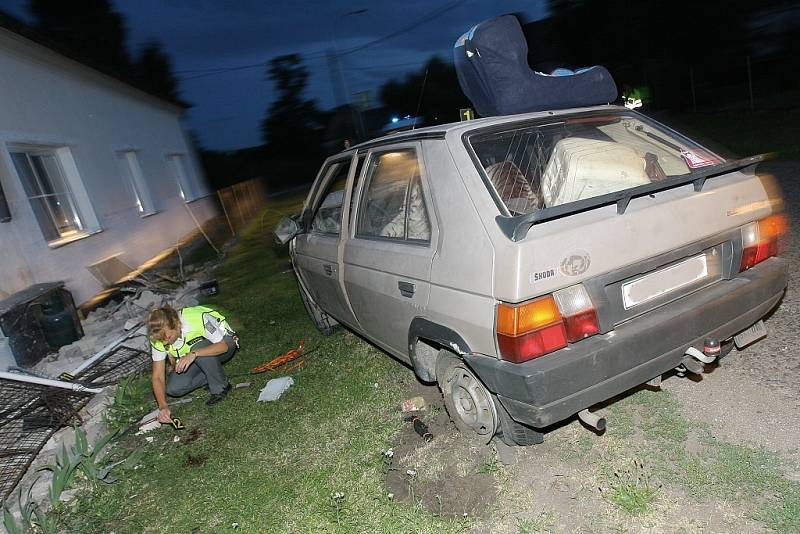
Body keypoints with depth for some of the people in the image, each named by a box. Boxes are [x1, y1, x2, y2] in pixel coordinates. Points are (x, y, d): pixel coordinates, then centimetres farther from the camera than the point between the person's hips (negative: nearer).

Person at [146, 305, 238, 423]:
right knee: (173, 388, -17)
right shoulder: (159, 338, -21)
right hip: (195, 361, 4)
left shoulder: (198, 318, -36)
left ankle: (221, 387, -16)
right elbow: (158, 377, -18)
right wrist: (163, 406, -33)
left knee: (198, 349, -37)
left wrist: (193, 354, -46)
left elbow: (223, 345, -32)